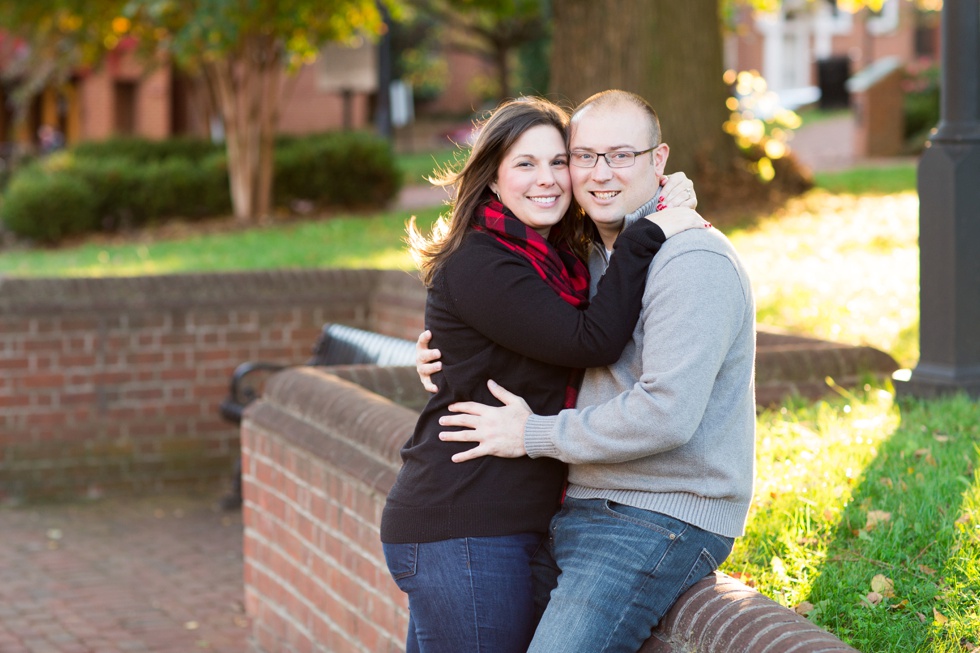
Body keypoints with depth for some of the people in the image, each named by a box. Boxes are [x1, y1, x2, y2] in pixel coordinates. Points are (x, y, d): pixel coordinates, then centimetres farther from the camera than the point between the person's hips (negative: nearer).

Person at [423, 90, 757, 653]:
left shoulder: (693, 263, -15)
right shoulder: (595, 258, 15)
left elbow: (667, 414, -25)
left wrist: (533, 434, -15)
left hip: (658, 521, -9)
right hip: (579, 509, 9)